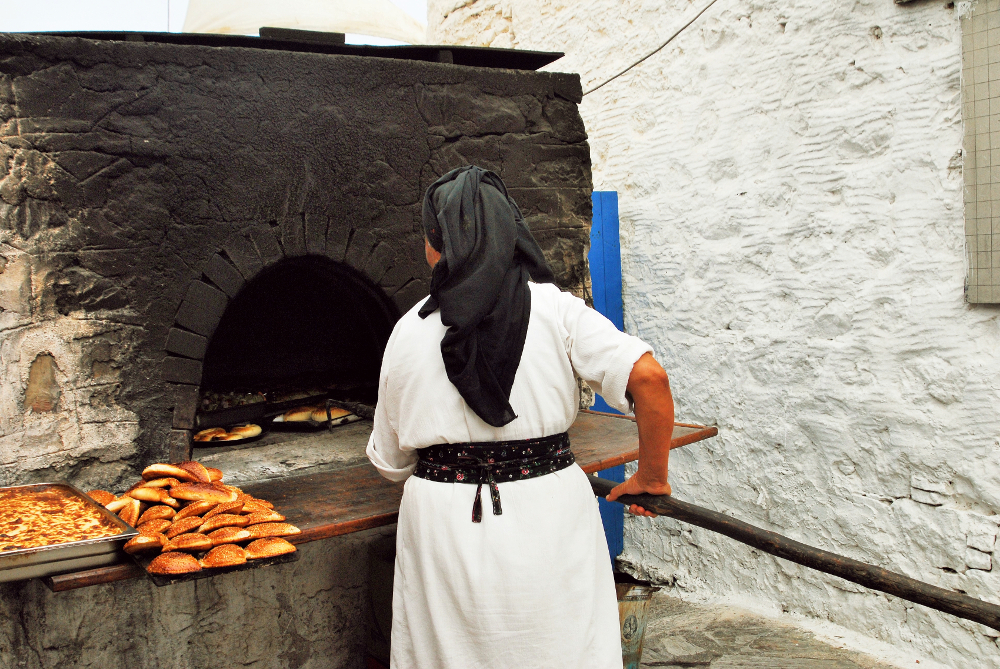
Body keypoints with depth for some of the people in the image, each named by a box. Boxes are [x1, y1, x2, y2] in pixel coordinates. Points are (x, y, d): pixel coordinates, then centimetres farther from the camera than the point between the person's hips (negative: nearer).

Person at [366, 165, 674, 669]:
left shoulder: (408, 331, -3)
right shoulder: (555, 310, -6)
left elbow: (389, 461, 6)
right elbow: (648, 377, -17)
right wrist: (651, 476, -4)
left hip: (445, 525, 1)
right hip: (546, 514, 0)